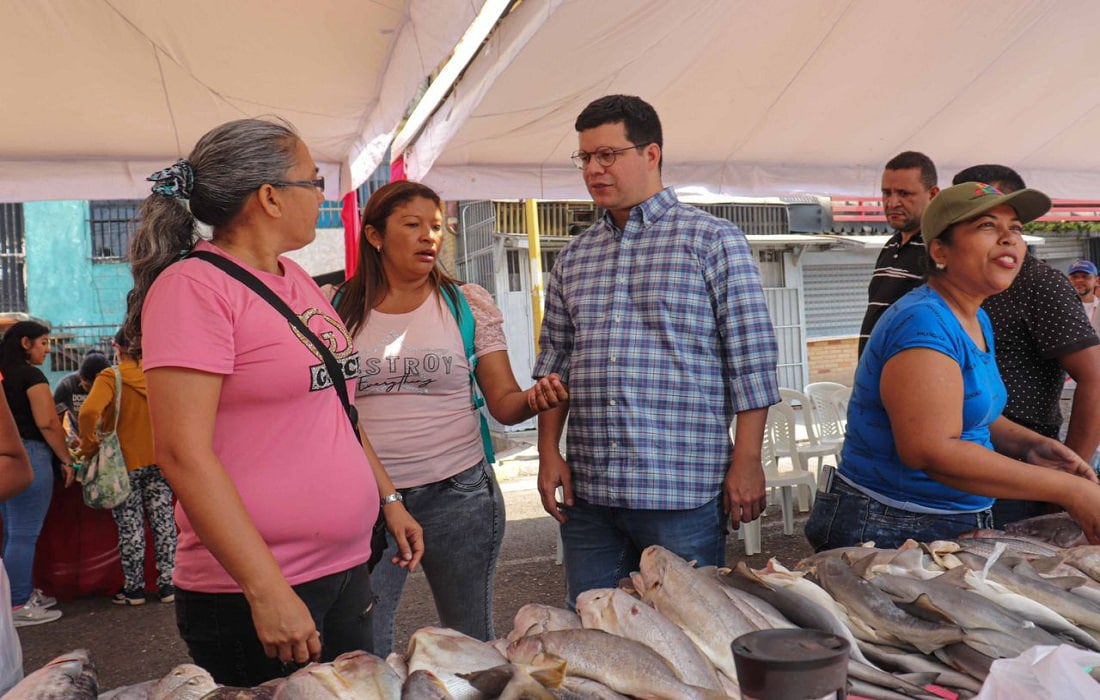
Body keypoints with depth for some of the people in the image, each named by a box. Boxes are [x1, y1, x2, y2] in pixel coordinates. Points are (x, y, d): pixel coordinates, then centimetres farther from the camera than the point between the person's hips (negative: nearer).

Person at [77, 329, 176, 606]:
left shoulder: (110, 377, -10)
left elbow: (89, 412, -25)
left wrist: (89, 447, -12)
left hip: (125, 462, -3)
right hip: (159, 459, 4)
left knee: (130, 526, 5)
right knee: (163, 521, 7)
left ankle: (134, 588, 14)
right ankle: (167, 583, 11)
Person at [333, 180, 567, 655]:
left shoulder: (469, 303, 2)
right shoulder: (337, 307, 2)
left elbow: (503, 401, 0)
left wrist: (533, 399, -21)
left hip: (457, 492, 0)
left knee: (471, 642, 11)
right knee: (362, 651, 6)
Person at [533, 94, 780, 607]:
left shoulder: (714, 241, -2)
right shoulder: (573, 257, 12)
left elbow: (751, 361, -5)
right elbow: (553, 363, 14)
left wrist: (746, 462, -9)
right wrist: (549, 452, 5)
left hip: (682, 489, -4)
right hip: (585, 490, 5)